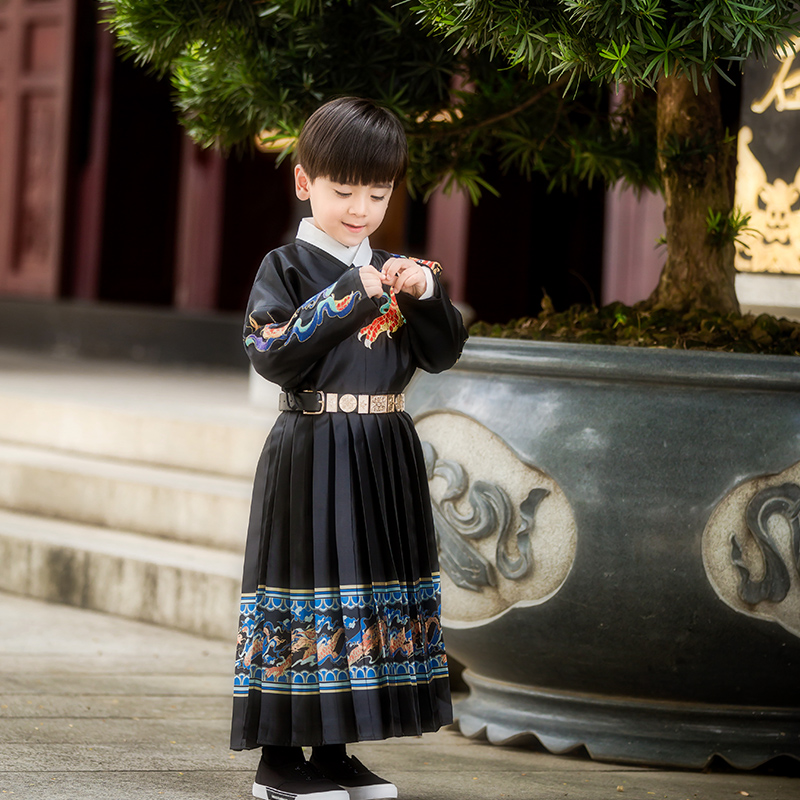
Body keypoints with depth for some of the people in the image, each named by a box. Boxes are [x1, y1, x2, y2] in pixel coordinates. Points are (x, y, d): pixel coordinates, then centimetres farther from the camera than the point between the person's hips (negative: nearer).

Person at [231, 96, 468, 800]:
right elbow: (274, 354, -17)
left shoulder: (398, 271, 14)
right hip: (312, 450, -6)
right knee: (308, 585, -6)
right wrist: (350, 297, -20)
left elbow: (443, 354, 7)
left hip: (386, 452, 6)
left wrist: (424, 296, -10)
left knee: (377, 590, 7)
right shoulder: (288, 268, -3)